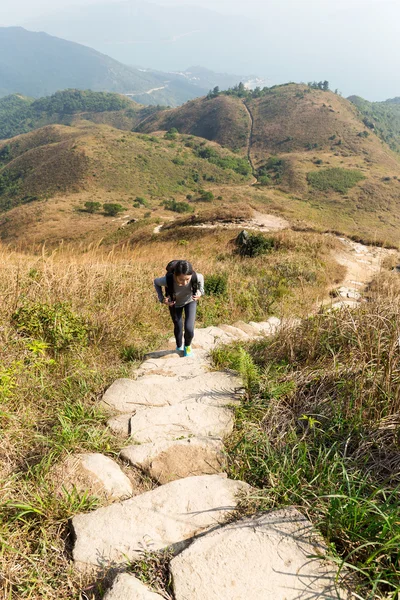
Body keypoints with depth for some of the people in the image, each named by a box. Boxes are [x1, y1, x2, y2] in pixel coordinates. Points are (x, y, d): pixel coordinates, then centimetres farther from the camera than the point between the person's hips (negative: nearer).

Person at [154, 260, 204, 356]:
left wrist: (200, 291, -23)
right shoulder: (167, 280, -42)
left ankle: (187, 345, 28)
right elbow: (156, 282, -17)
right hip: (174, 303, 0)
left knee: (189, 329, -8)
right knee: (178, 327, 17)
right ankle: (179, 347, 50)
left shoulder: (195, 277, -39)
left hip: (190, 301, 0)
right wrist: (162, 299, -24)